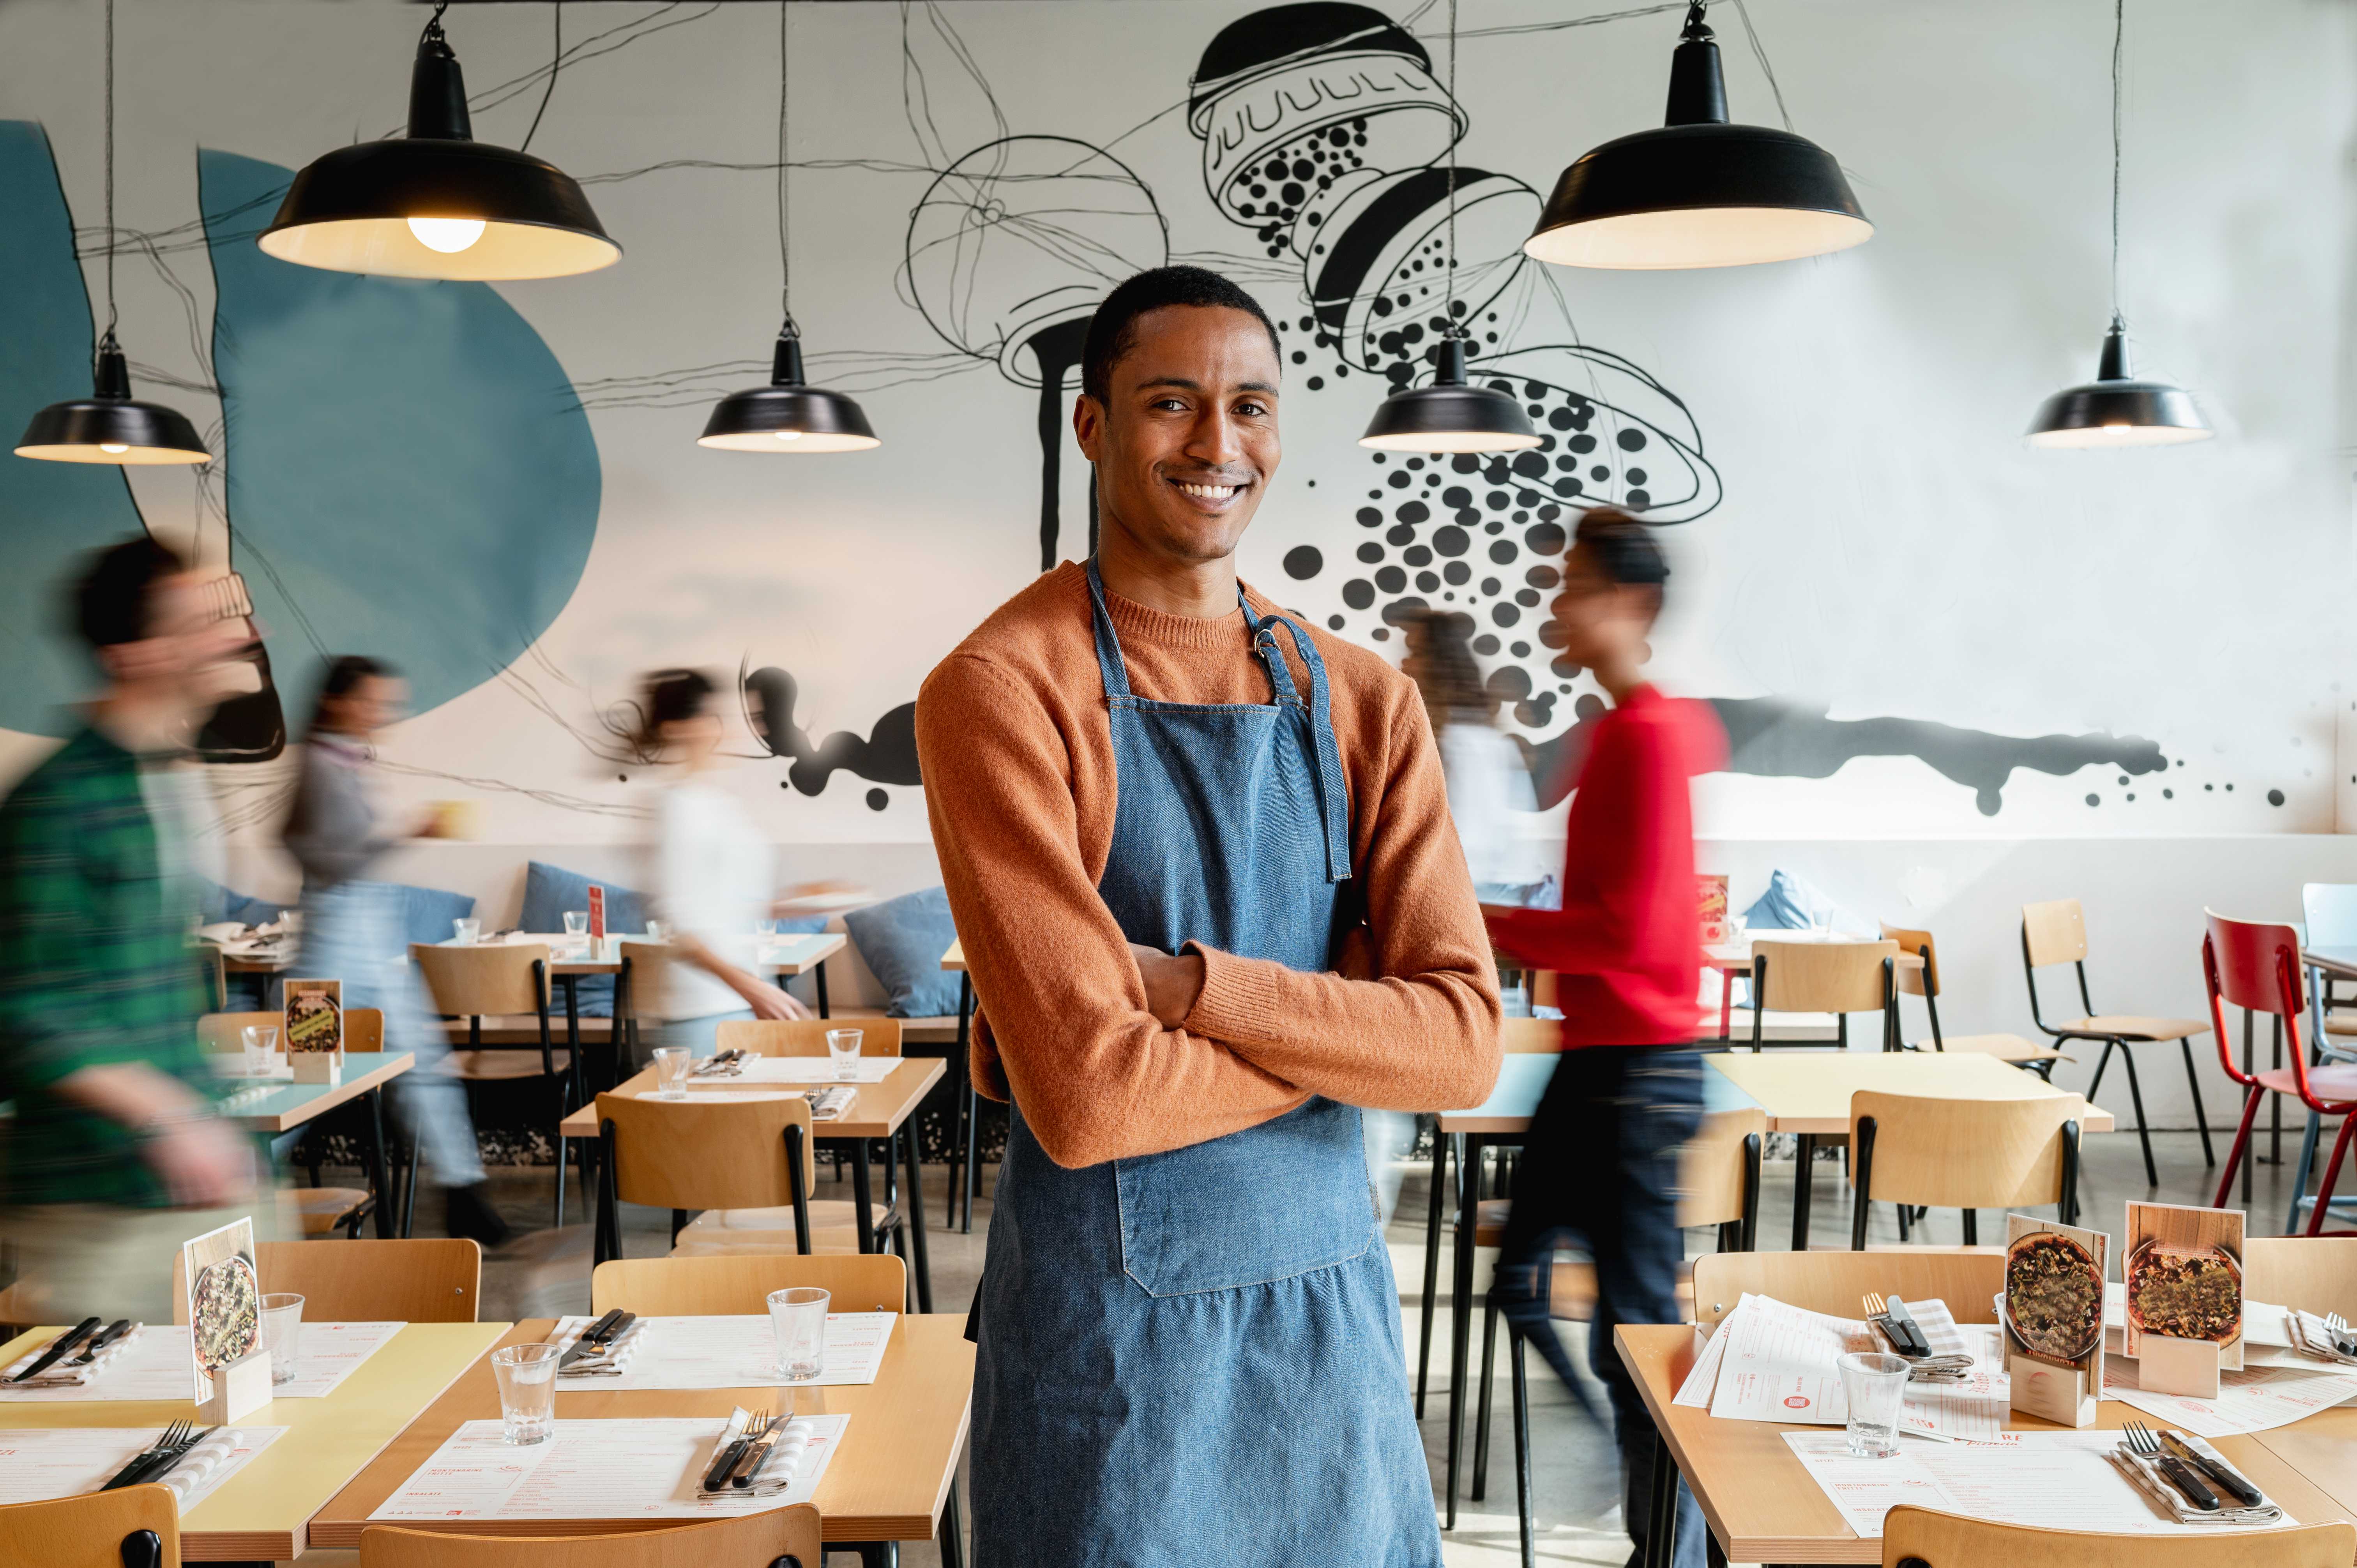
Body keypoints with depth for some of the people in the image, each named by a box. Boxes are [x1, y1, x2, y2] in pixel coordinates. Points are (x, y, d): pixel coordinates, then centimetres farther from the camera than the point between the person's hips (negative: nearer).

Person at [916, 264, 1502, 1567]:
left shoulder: (1362, 701, 2)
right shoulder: (998, 691, -13)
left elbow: (1462, 1046, -7)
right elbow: (1087, 1095, -21)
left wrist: (1193, 983, -19)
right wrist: (1345, 1029, -9)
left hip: (1333, 1308, 4)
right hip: (1106, 1322, -4)